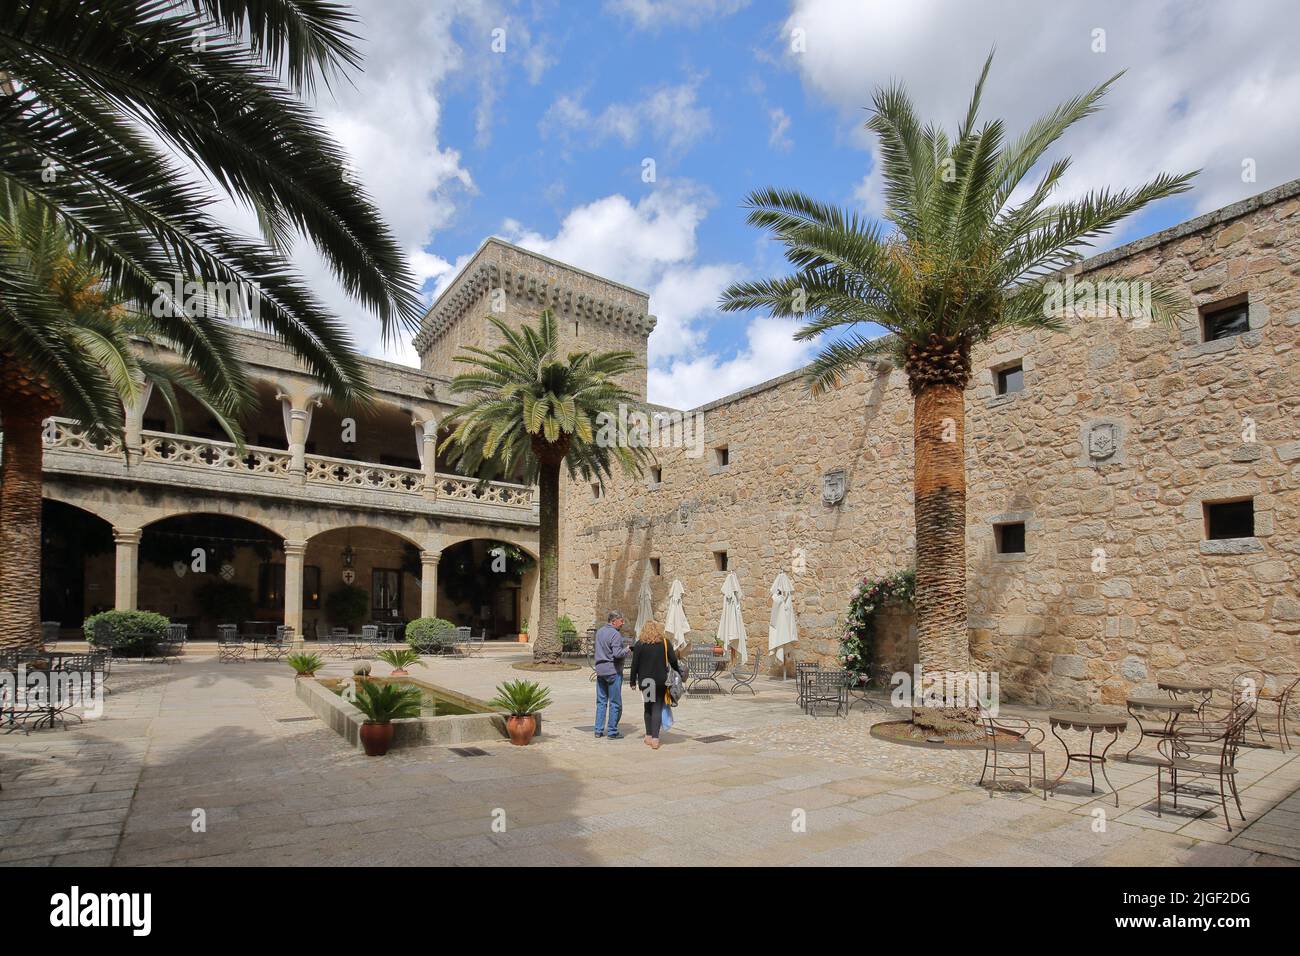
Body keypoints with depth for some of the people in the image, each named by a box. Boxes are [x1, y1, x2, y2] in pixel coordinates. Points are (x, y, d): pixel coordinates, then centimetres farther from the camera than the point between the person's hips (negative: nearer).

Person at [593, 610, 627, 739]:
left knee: (601, 701, 14)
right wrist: (626, 650, -4)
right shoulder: (615, 634, -15)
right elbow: (617, 654, -23)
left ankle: (599, 730, 16)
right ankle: (612, 732, 6)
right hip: (613, 671, -7)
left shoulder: (599, 632, 10)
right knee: (615, 703, 2)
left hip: (600, 670, 8)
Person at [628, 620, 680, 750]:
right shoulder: (665, 643, -2)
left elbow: (634, 665, -1)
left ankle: (649, 736, 21)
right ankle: (655, 739, -6)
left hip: (645, 681, 1)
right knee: (657, 708, 2)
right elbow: (673, 661, -4)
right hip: (660, 681, -1)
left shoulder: (639, 644, -1)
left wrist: (633, 681, 5)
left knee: (648, 707, 17)